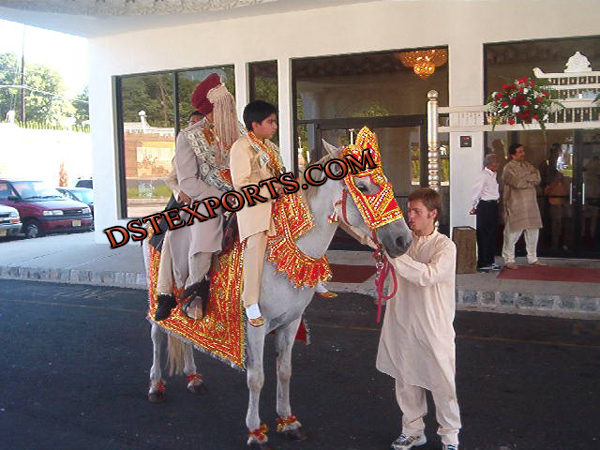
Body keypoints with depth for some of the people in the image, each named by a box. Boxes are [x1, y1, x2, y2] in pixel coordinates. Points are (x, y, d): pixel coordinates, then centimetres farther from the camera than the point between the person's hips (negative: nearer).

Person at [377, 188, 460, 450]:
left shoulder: (445, 246, -12)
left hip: (433, 328, -5)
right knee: (406, 381, 16)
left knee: (442, 384, 6)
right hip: (403, 325, 5)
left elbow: (428, 275, -27)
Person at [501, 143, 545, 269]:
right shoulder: (509, 168, -9)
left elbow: (537, 178, 1)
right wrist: (531, 180, -6)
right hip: (515, 205, -7)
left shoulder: (527, 165, 14)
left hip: (530, 204, 7)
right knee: (513, 232, -3)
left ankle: (532, 258, 24)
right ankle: (509, 260, 6)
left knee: (533, 231, 11)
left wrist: (524, 178, -13)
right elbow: (517, 183, -20)